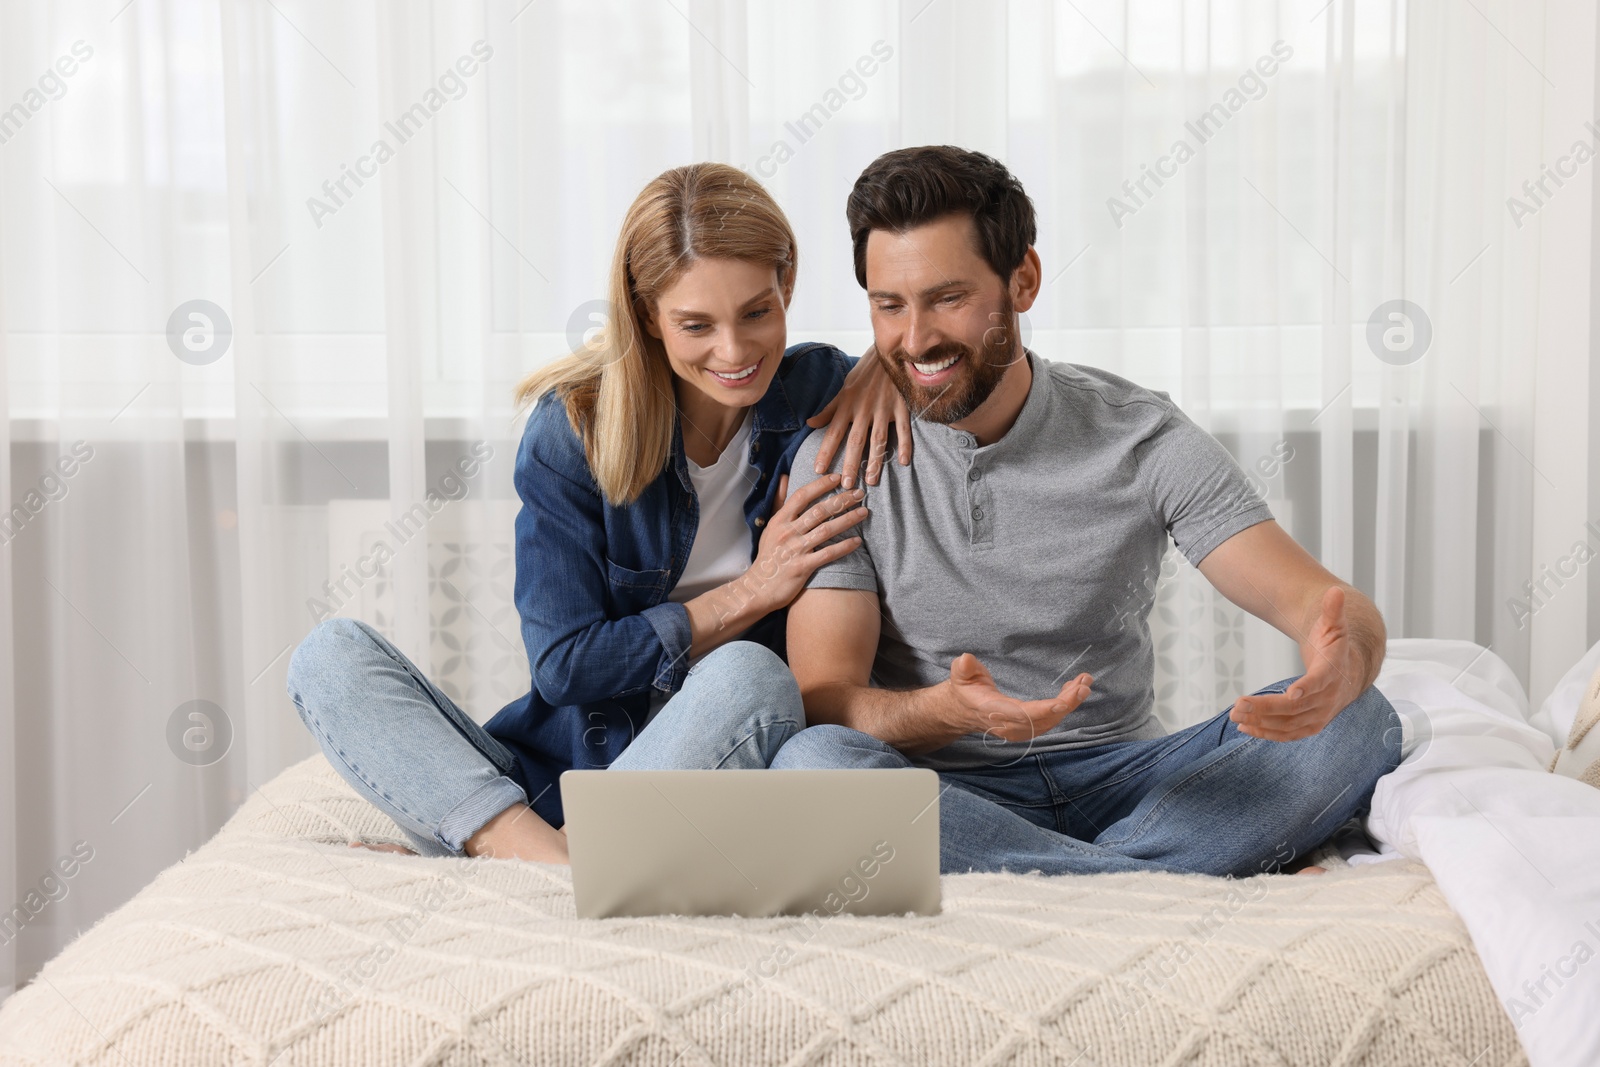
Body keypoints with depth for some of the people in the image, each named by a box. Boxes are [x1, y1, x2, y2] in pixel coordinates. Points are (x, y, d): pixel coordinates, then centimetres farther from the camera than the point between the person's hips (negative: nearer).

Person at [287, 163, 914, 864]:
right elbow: (564, 665, -7)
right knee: (331, 656, -16)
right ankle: (545, 856, -38)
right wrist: (751, 593, -12)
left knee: (748, 674, -34)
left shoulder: (823, 395, -1)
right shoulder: (572, 427, -4)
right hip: (551, 774, 1)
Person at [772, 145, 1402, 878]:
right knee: (810, 766, -35)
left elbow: (1333, 607, -10)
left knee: (1358, 720, -20)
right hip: (946, 799, -1)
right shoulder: (842, 459, -4)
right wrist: (946, 711, -34)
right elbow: (824, 701, -11)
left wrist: (1340, 663, -36)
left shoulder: (1141, 438, -2)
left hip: (1120, 776, 1)